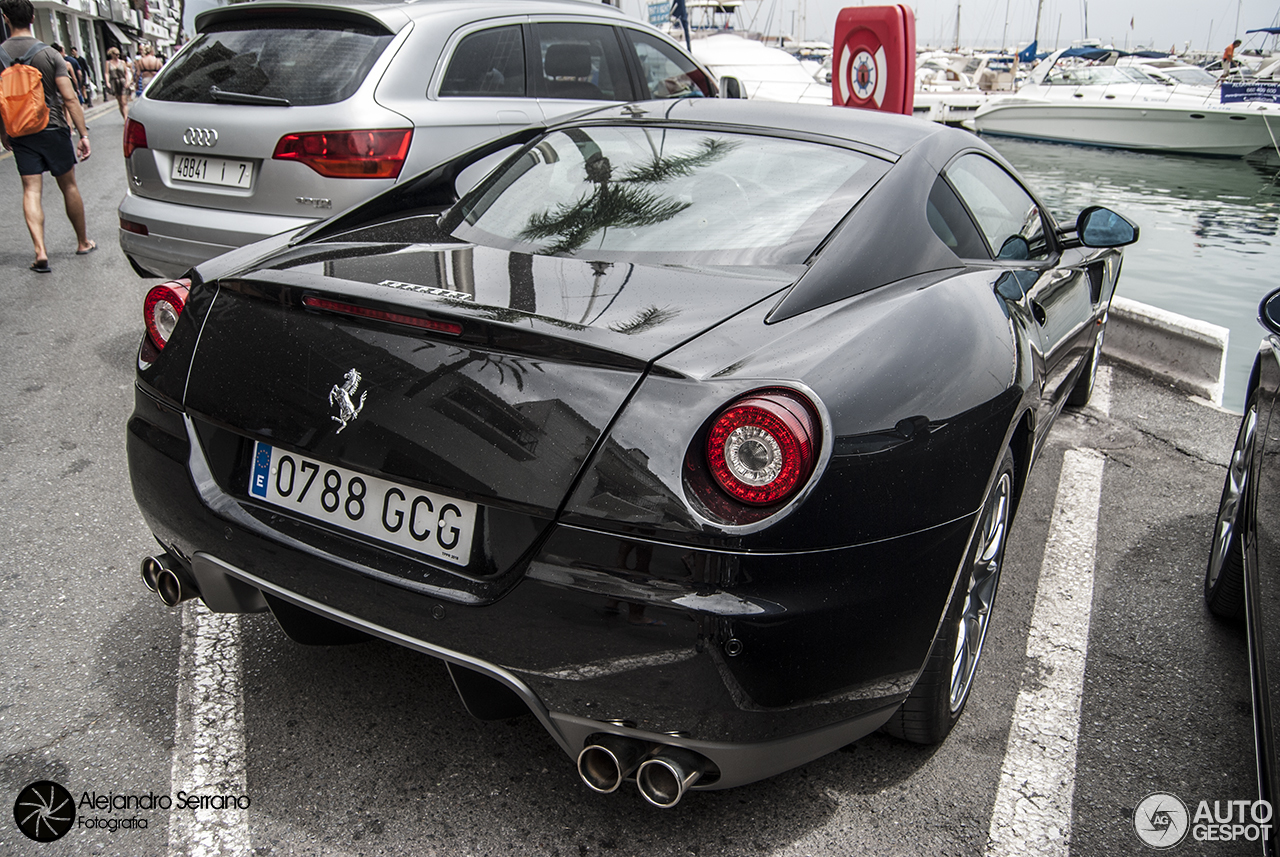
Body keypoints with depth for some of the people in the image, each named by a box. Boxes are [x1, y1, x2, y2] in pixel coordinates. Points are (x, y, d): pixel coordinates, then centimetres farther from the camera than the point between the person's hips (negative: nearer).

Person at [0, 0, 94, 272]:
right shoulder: (49, 54, -9)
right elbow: (69, 98, -12)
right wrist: (83, 133, -7)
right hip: (53, 130, -1)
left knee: (31, 191, 2)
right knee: (69, 187, 11)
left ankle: (40, 250, -9)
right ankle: (83, 242, 23)